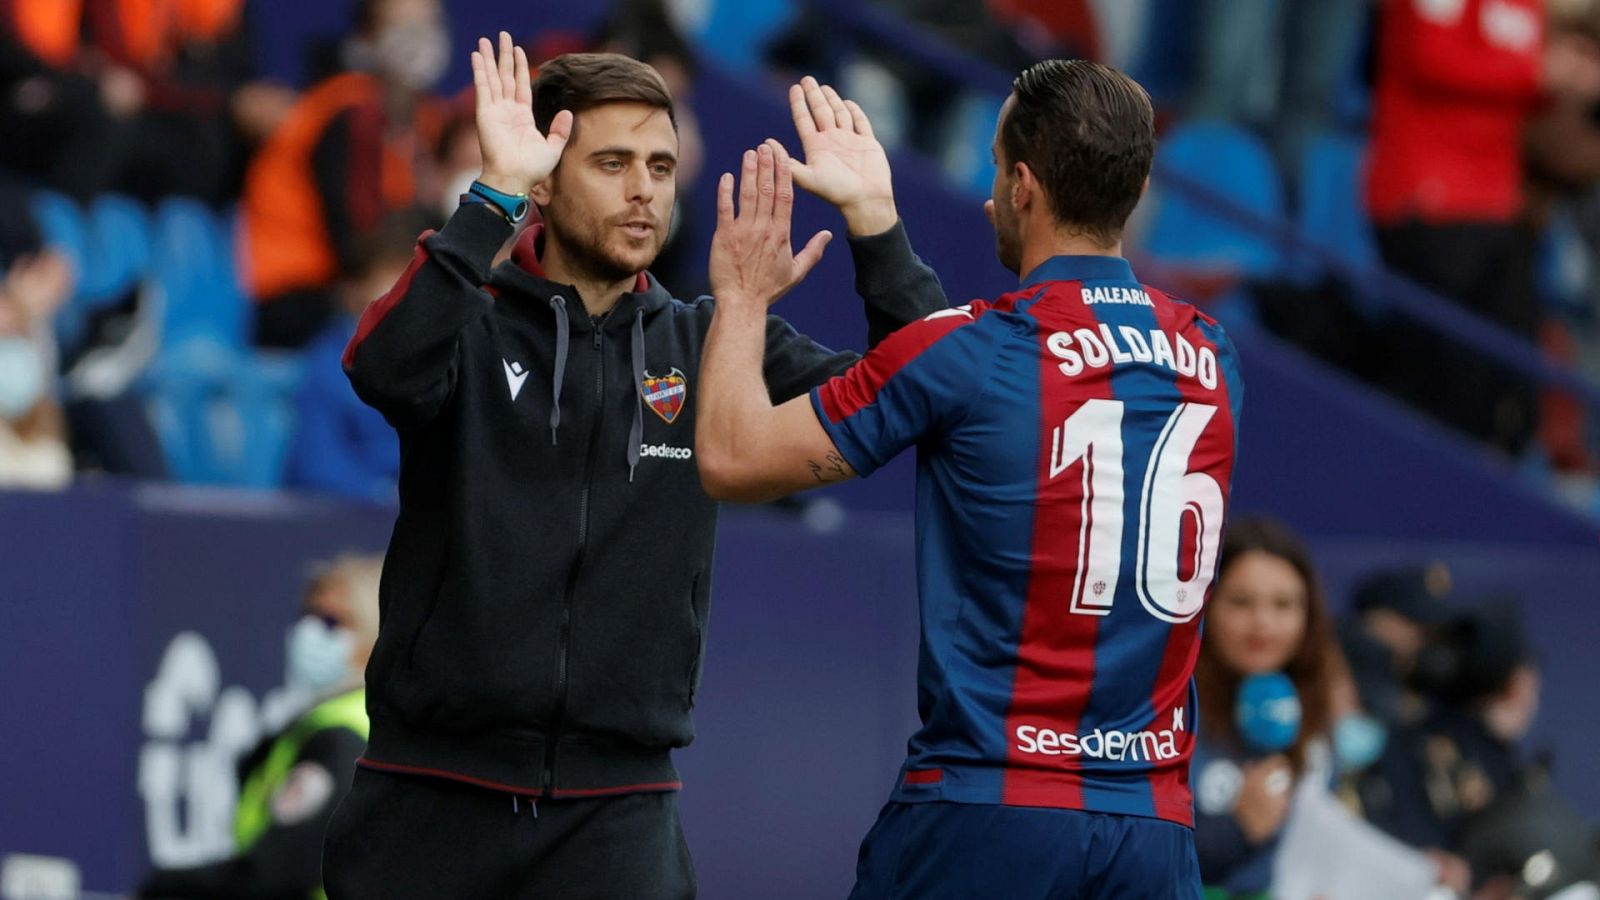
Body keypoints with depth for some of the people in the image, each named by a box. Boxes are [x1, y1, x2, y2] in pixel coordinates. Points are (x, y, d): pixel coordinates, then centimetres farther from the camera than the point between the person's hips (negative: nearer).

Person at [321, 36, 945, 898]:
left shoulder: (709, 348, 8)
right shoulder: (472, 325, 0)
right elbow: (386, 368, -23)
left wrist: (872, 218, -10)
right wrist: (495, 194, -27)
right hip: (432, 796, -1)